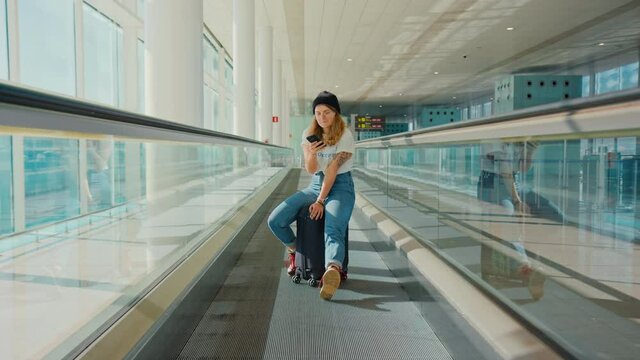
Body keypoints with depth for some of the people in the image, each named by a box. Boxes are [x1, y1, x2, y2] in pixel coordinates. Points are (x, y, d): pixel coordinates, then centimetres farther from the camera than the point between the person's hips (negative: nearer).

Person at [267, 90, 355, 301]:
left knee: (333, 230, -35)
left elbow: (333, 169, -15)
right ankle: (295, 250, 15)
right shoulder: (309, 134, 6)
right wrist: (310, 154, -20)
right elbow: (311, 170, 2)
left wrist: (320, 201, -19)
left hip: (340, 186, -5)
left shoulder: (345, 135, -9)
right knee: (275, 221, -13)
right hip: (316, 185, 5)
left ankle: (332, 272, -62)